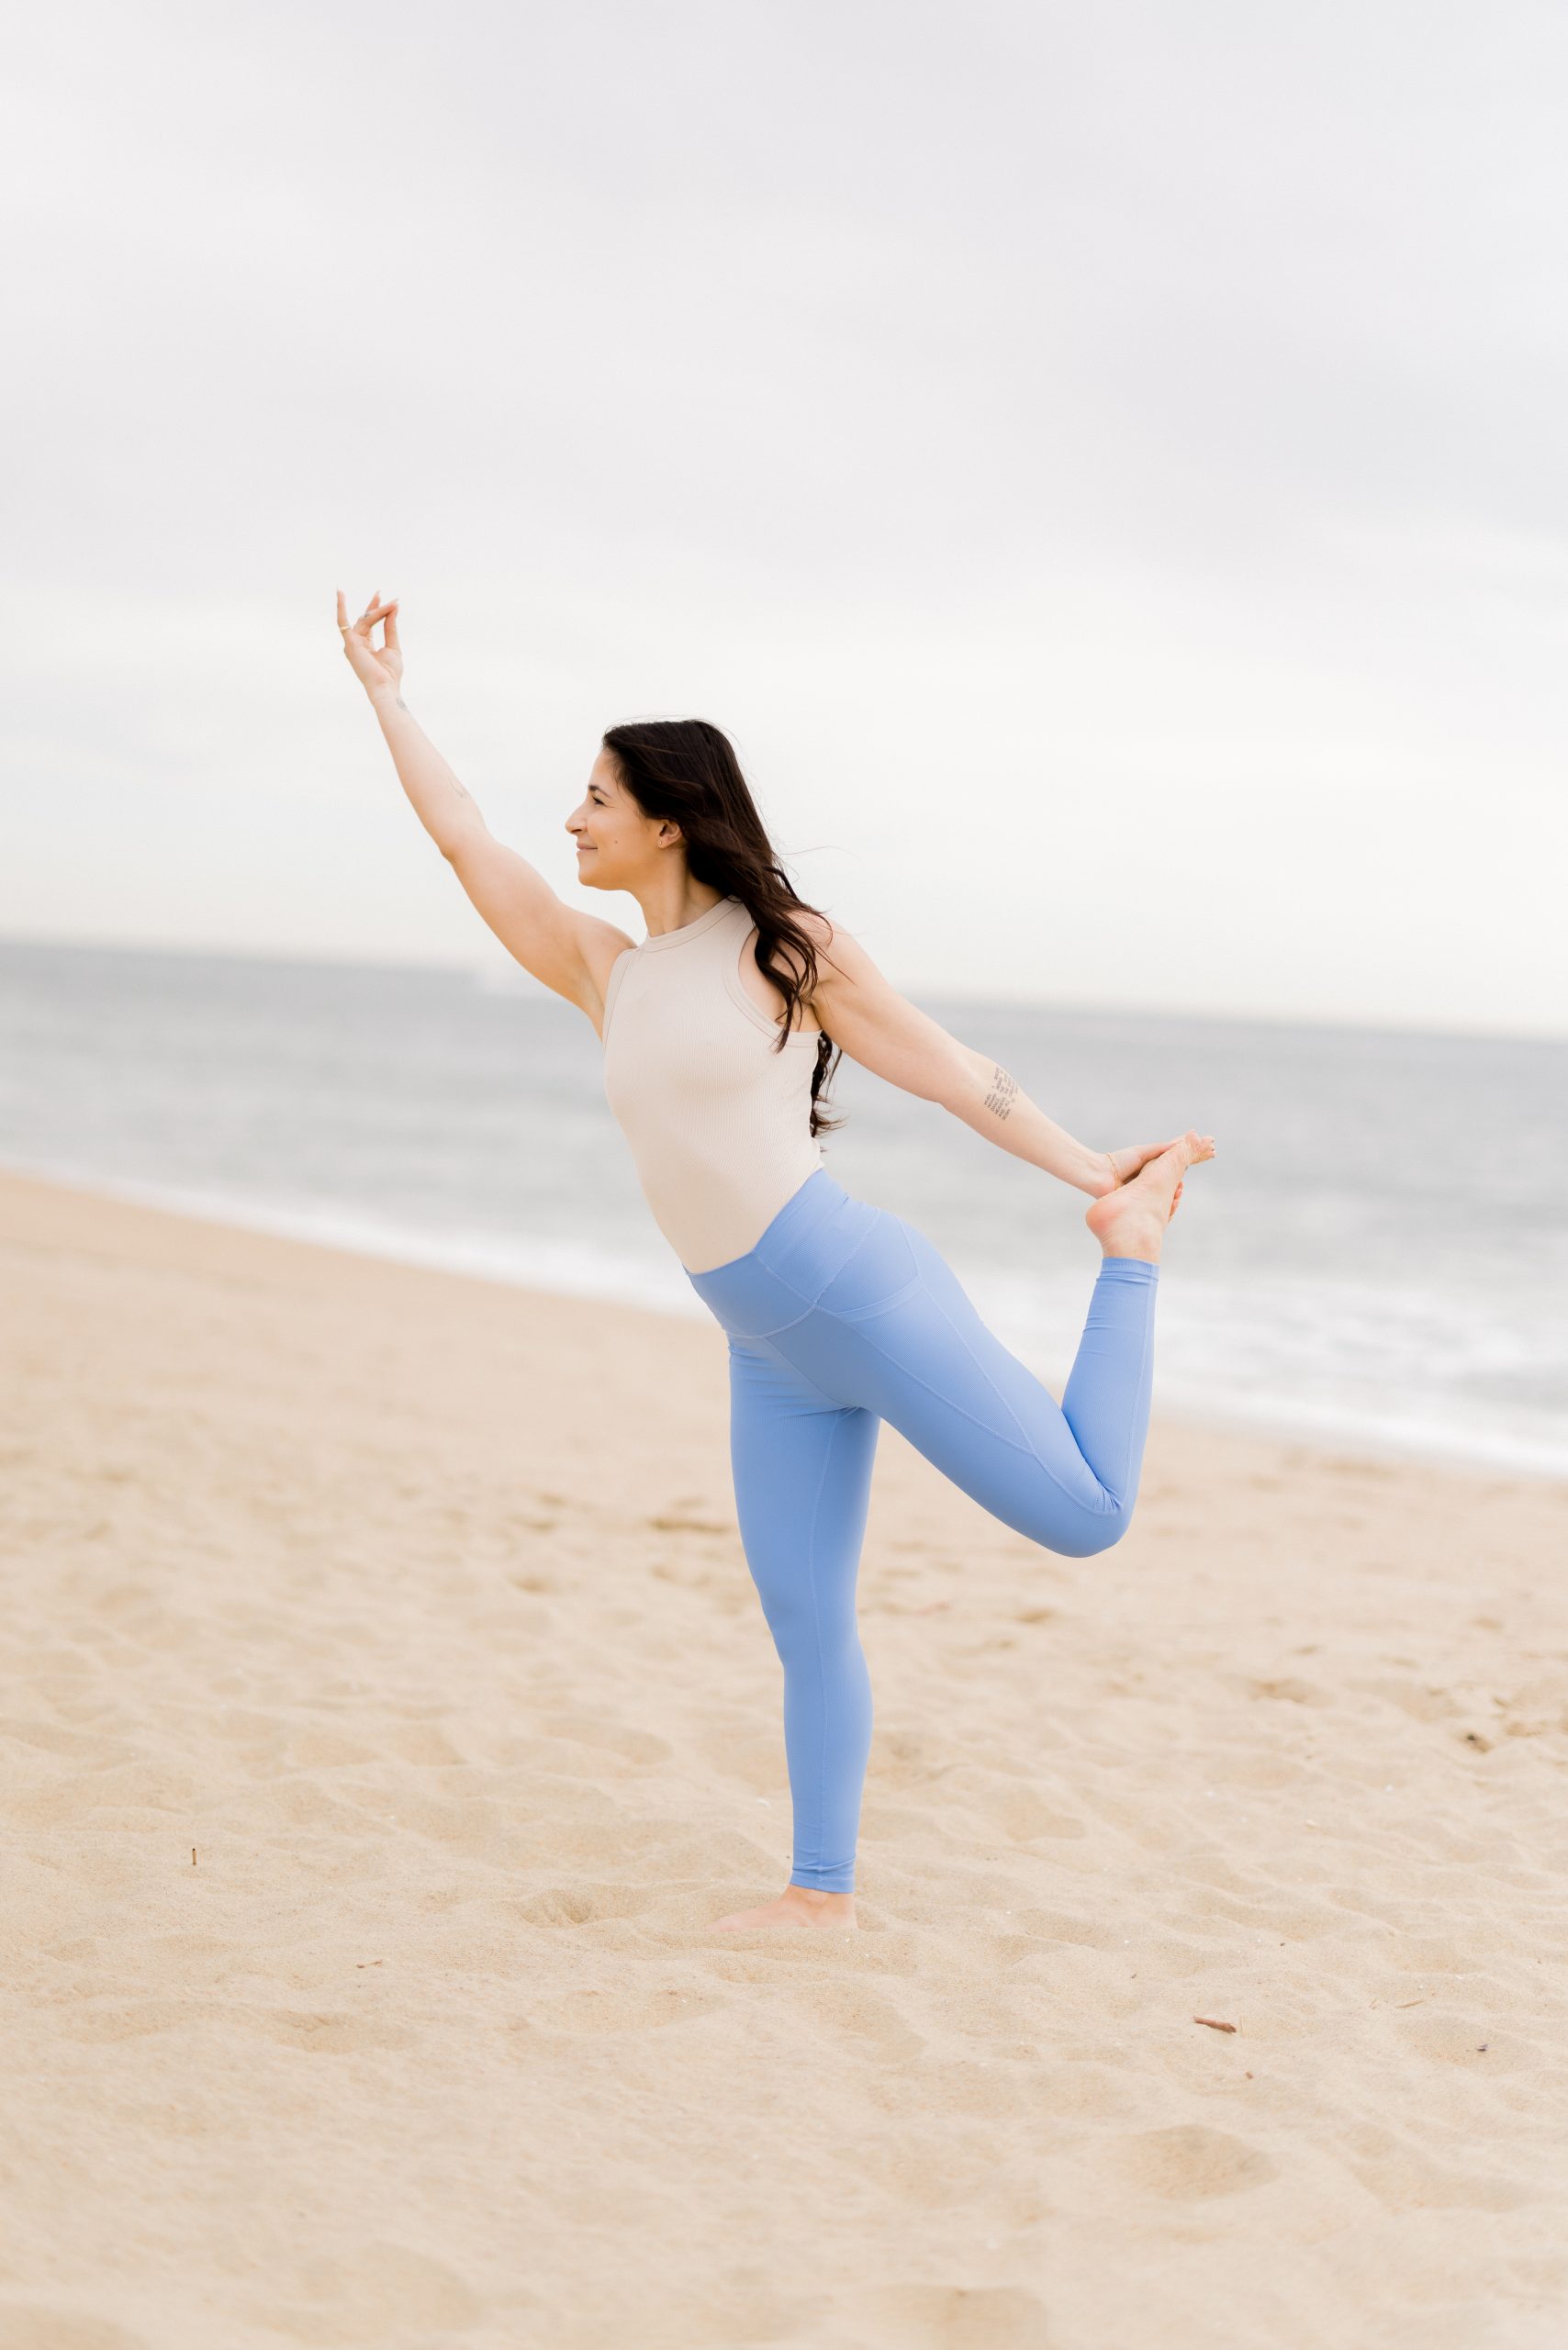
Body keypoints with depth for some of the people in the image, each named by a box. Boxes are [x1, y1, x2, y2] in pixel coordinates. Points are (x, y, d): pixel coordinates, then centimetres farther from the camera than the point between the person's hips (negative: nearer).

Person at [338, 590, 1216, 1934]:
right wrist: (386, 693, 22)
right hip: (773, 1355, 6)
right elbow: (465, 840, 16)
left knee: (1083, 1518, -10)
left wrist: (1090, 1175, 1)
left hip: (862, 1293, -6)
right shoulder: (606, 976, 11)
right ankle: (823, 1891, 18)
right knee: (806, 1624, 7)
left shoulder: (786, 945, -4)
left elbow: (947, 1070, 1)